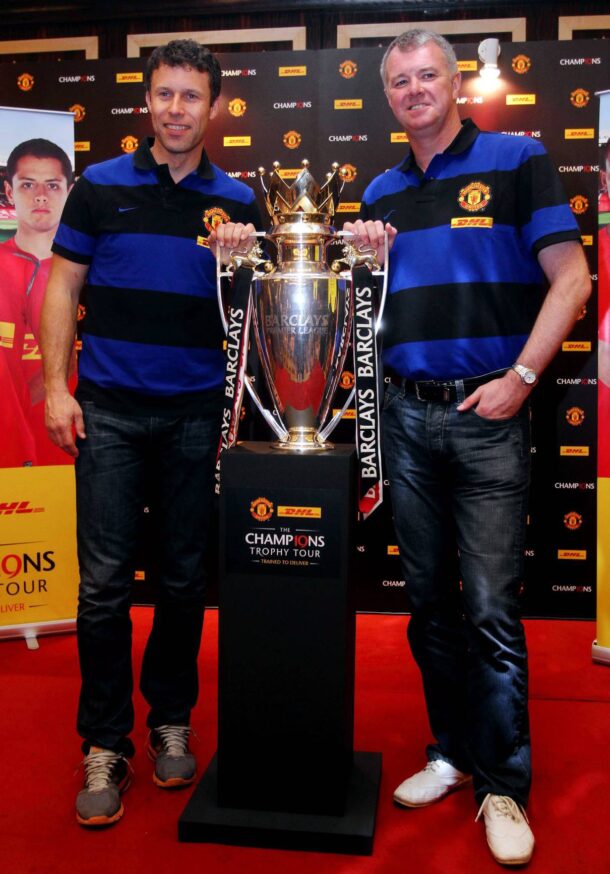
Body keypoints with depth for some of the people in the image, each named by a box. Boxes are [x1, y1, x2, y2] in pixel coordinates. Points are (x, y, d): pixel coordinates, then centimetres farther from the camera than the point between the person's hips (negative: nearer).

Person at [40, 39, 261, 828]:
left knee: (185, 577, 8)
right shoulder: (100, 186, 6)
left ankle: (170, 723, 27)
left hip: (197, 413, 1)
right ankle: (104, 746, 14)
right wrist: (57, 385, -3)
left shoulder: (236, 202, 9)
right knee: (104, 581, -1)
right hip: (110, 409, -1)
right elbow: (63, 288, 5)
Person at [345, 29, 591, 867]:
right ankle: (451, 751, 27)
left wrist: (521, 376, -13)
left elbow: (570, 276, -4)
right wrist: (367, 257, -2)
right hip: (407, 414, 5)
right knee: (430, 600, 11)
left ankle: (503, 786, 12)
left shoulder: (516, 161, 2)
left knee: (490, 608, -3)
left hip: (488, 413, -4)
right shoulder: (381, 192, 15)